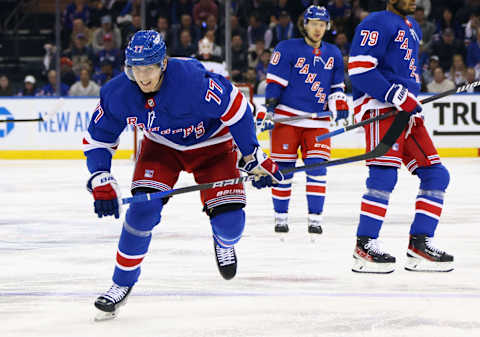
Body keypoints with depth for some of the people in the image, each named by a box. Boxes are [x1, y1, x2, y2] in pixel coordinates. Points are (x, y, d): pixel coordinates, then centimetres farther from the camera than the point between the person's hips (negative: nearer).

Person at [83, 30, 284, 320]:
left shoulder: (192, 79, -37)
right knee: (143, 207, -19)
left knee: (229, 220, -12)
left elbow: (236, 107, -25)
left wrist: (254, 158, -20)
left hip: (210, 142, -2)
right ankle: (122, 283, -2)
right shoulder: (118, 93, -23)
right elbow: (98, 138, -8)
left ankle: (224, 243, 29)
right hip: (161, 145, 2)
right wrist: (101, 182, -20)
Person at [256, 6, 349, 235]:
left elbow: (336, 85, 21)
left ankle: (315, 217, -2)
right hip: (286, 117, -3)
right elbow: (274, 81, -5)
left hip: (317, 122, 3)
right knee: (284, 167, -1)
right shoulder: (287, 49, -2)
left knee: (316, 166, -7)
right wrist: (269, 110, -12)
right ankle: (281, 216, 11)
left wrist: (338, 103, 4)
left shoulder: (333, 54, 12)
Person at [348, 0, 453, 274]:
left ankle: (419, 243, 6)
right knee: (384, 176, -19)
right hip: (379, 107, -9)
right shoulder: (379, 23, -7)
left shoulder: (413, 28, 23)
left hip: (407, 111, 9)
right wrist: (397, 96, -22)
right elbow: (359, 67, -18)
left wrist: (413, 102, 17)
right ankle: (365, 245, -16)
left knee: (437, 176, 5)